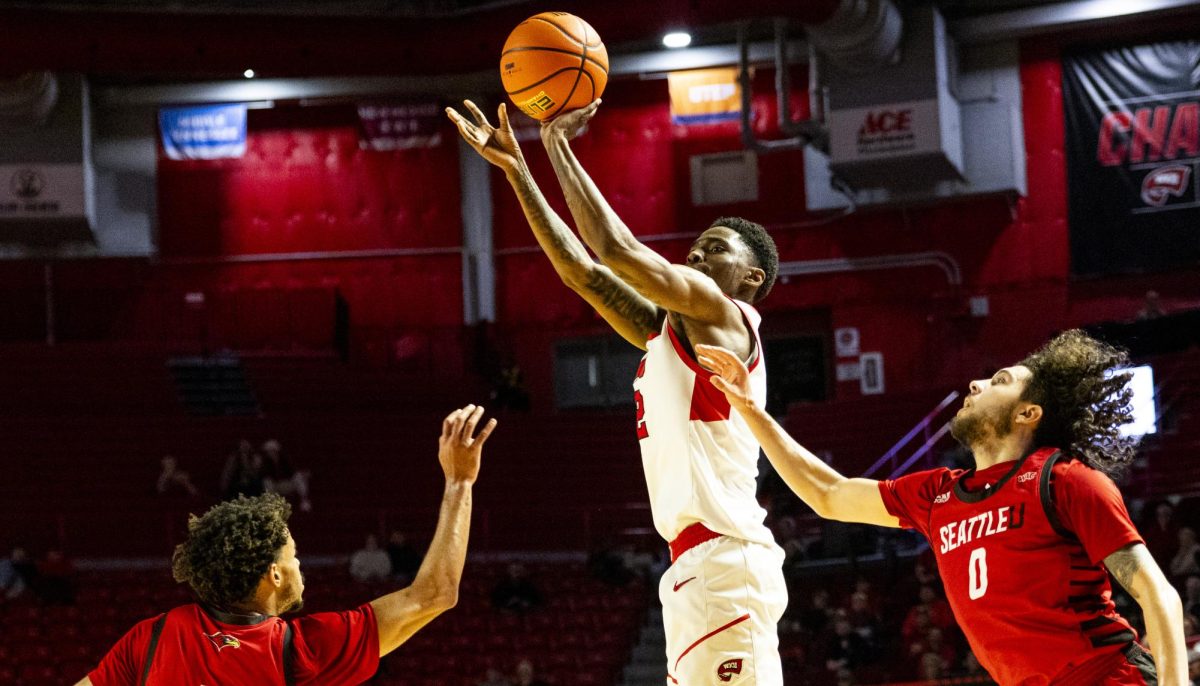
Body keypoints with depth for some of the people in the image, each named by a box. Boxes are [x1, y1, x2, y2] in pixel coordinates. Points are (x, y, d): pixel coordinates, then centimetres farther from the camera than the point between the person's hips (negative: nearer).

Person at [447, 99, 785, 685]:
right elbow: (581, 270, 22)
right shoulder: (666, 329, 22)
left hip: (726, 564, -9)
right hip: (696, 567, 9)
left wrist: (558, 143, -5)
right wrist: (515, 169, 17)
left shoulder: (721, 314, -3)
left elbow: (621, 253, -13)